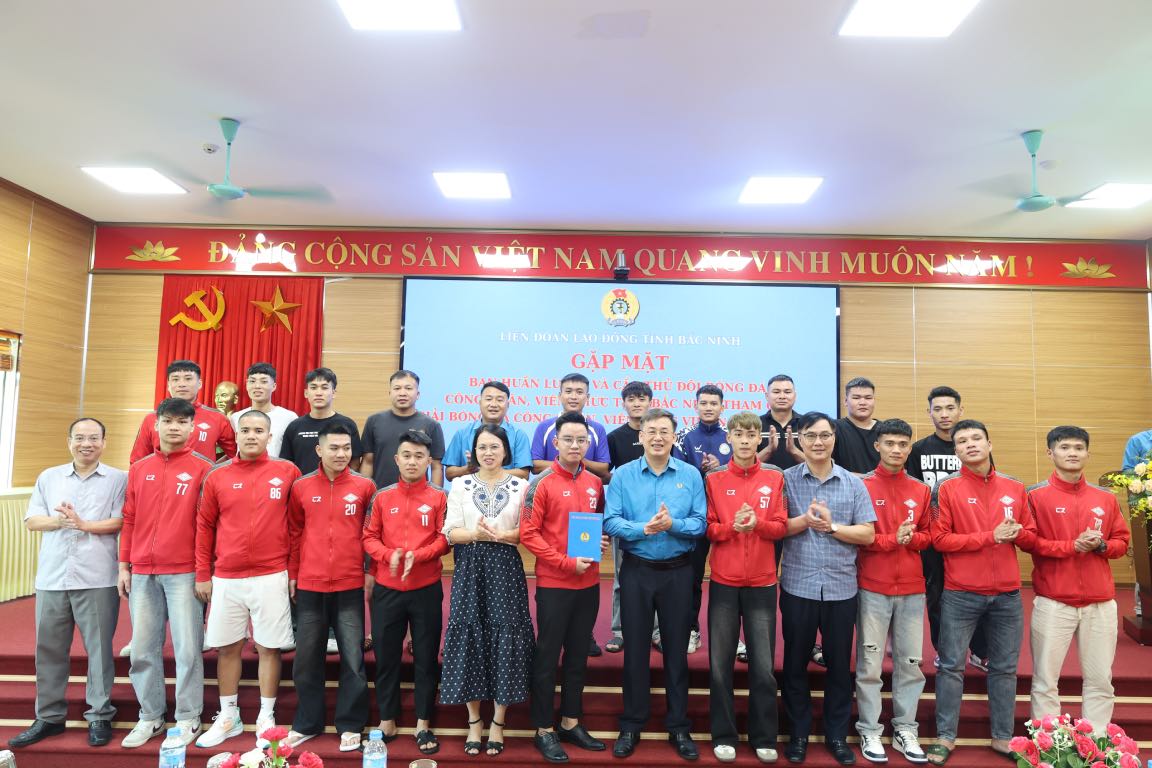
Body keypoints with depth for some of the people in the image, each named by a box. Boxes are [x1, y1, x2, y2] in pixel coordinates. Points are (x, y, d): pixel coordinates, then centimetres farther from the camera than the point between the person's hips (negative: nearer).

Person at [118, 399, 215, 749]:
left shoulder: (202, 468, -2)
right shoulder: (139, 469, 11)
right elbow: (129, 520, 13)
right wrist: (123, 565, 9)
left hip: (185, 572, -4)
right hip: (143, 572, 4)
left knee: (187, 648, 0)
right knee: (143, 649, 10)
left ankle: (188, 719, 13)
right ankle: (150, 717, 24)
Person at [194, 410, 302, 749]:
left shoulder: (288, 472, -1)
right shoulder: (217, 477, 3)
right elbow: (204, 526, 8)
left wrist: (293, 567, 2)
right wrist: (203, 575, 6)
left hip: (271, 577, -2)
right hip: (226, 579, 2)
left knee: (269, 647, 5)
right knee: (227, 647, 11)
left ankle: (266, 718, 20)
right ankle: (228, 717, 28)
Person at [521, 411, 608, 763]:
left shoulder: (595, 483, 5)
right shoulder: (542, 484, -11)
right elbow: (528, 534, -13)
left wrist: (602, 540, -3)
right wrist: (566, 562, -19)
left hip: (589, 583, 5)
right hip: (554, 583, -5)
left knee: (578, 655, 16)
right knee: (547, 656, 5)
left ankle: (570, 723, 30)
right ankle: (544, 730, 19)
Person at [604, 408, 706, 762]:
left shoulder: (691, 475, -1)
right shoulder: (623, 475, -3)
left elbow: (700, 523, -6)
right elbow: (610, 521, -10)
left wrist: (673, 524, -23)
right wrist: (643, 528, -26)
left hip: (678, 571, 0)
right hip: (636, 571, 0)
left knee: (676, 649, 10)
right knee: (635, 649, 10)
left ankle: (679, 727, 25)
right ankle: (631, 726, 25)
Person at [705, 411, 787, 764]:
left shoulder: (775, 478, 3)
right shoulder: (714, 480, 2)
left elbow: (781, 527, 1)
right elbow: (707, 528, 1)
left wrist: (757, 523, -18)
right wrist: (731, 526, -18)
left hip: (762, 583, 0)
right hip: (723, 582, 0)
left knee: (763, 666, 5)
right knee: (720, 664, 5)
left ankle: (764, 738, 21)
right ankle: (724, 736, 19)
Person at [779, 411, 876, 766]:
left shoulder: (853, 483, 3)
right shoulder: (786, 480, -1)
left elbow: (868, 534, -1)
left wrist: (831, 526, -13)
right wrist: (805, 519, -19)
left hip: (841, 587, 1)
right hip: (798, 586, -1)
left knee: (839, 664, 11)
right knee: (795, 663, 9)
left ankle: (837, 734, 27)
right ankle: (799, 733, 25)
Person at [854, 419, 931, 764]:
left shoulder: (921, 490, 9)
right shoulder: (862, 486, -4)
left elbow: (928, 536, 10)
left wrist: (911, 537, -11)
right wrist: (892, 539, -17)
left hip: (912, 588, 4)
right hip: (873, 588, -4)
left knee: (911, 662, 10)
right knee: (869, 664, 2)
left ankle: (906, 730, 23)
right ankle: (869, 731, 14)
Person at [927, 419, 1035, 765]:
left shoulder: (1015, 487, 7)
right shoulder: (947, 488, -5)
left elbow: (1032, 539, 10)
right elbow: (939, 539, -11)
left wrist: (1018, 533, -13)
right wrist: (990, 536, -17)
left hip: (1007, 594, 4)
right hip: (960, 594, -3)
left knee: (1004, 667, 12)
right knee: (951, 665, 3)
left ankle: (1003, 737, 26)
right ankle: (945, 737, 13)